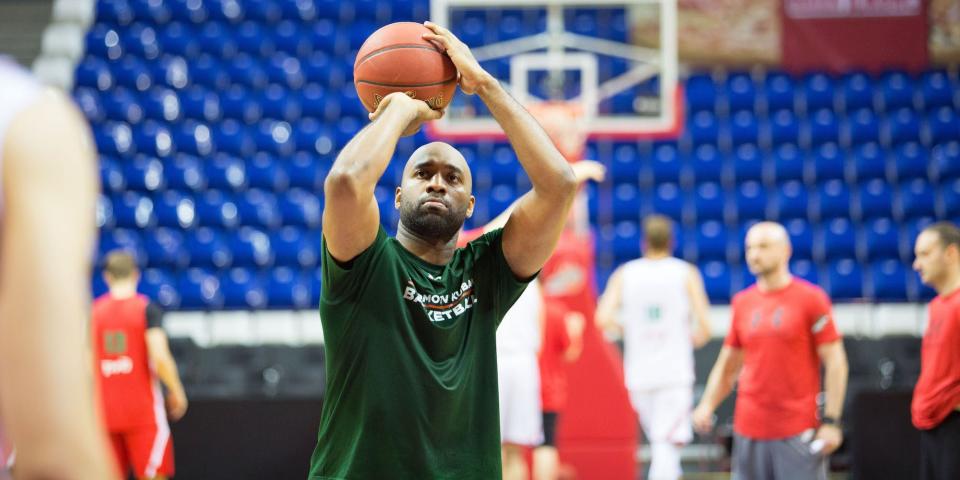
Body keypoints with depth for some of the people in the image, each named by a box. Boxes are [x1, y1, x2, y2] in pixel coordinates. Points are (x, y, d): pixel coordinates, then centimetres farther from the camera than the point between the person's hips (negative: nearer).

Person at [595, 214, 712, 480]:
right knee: (668, 445, -6)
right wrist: (694, 338, 13)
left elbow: (603, 319, -9)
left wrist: (625, 327, 11)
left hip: (638, 375, 3)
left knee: (659, 441, 18)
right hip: (675, 373, -3)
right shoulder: (686, 273, -1)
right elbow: (704, 326, -9)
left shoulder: (624, 274, 4)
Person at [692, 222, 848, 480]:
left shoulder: (811, 298, -3)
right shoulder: (742, 302, 10)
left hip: (799, 430, -4)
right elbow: (727, 366, 17)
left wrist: (831, 421, -11)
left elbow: (835, 362, -5)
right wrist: (707, 405, 2)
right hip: (748, 428, 4)